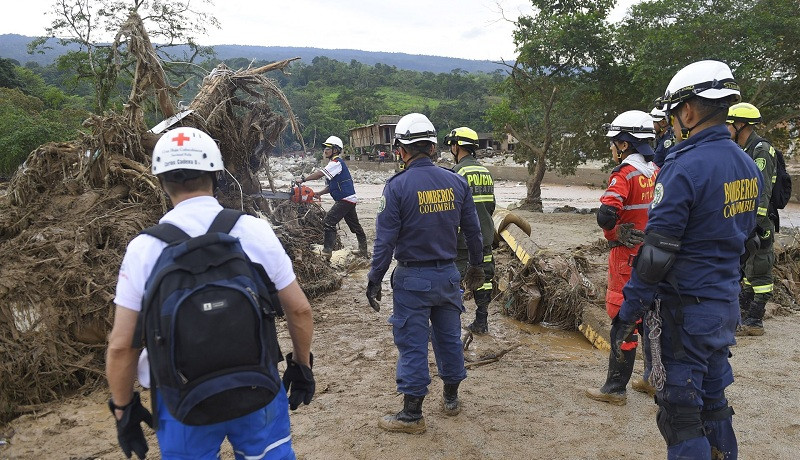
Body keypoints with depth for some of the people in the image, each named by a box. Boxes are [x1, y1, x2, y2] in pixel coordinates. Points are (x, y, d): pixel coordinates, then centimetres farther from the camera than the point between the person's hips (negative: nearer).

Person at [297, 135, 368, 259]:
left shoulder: (337, 163, -13)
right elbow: (330, 187, 17)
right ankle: (363, 250, 28)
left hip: (345, 199, -11)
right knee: (354, 225, 18)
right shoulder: (333, 164, 19)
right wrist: (318, 193, 4)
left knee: (329, 221, -13)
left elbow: (320, 173, -24)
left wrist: (303, 179, -22)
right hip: (349, 199, 11)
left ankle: (327, 251, -15)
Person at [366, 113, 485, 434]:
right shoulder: (456, 181, 0)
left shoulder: (398, 186, -13)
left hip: (413, 278, -5)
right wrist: (476, 266, 21)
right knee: (449, 337, 18)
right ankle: (451, 398, 35)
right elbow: (473, 230, 7)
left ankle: (412, 415, 15)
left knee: (412, 345, 5)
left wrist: (374, 280, -5)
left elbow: (385, 239, -14)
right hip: (448, 274, 5)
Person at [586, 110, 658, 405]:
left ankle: (615, 389, 8)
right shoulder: (657, 173, 7)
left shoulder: (625, 174, -16)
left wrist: (613, 235, -10)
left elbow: (606, 216, -28)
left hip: (629, 257, -8)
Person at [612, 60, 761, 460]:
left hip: (684, 310, -8)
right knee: (713, 402, 20)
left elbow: (656, 253, -21)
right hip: (726, 306, 9)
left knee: (680, 412, 3)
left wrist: (627, 314, -14)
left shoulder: (685, 168, -20)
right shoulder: (748, 166, 7)